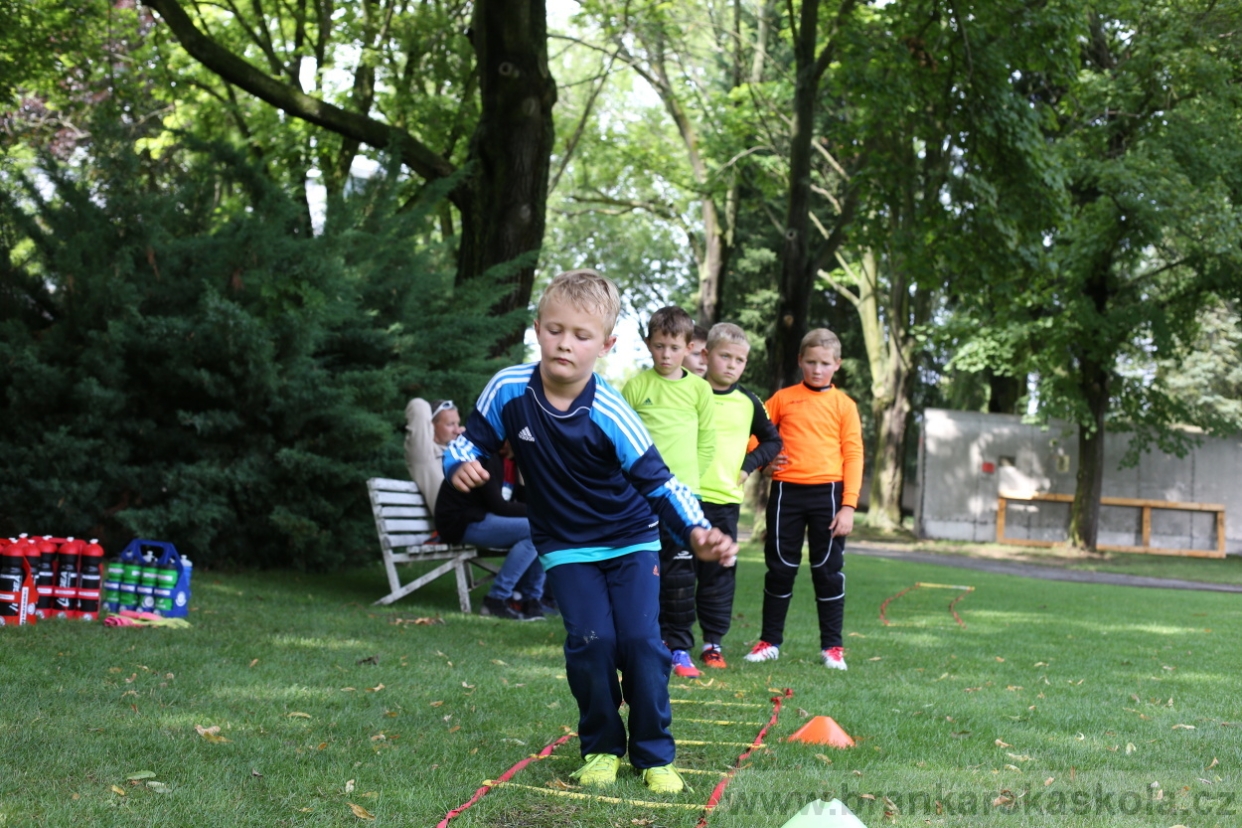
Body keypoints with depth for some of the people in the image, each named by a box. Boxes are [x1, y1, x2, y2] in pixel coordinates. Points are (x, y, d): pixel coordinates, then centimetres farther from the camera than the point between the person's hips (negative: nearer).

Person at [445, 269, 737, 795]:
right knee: (591, 642, -13)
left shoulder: (609, 414, -23)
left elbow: (657, 479, -22)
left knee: (641, 639, -11)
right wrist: (460, 464, -26)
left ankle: (654, 754, 7)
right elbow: (473, 439, -2)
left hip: (631, 540, -1)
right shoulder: (509, 390, -16)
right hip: (566, 547, 1)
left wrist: (697, 532, -38)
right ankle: (601, 748, 8)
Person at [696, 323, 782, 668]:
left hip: (726, 499, 2)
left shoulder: (748, 403, 9)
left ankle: (713, 643, 11)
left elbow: (772, 441, 20)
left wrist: (749, 464, 6)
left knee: (719, 575, 5)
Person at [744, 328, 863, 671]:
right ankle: (769, 641, 16)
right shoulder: (783, 398, 7)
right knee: (780, 567, 7)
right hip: (786, 491, 1)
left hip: (827, 492, -1)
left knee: (828, 570, 3)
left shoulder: (843, 404, 3)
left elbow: (853, 456, -1)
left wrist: (848, 506, -9)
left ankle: (832, 646, 11)